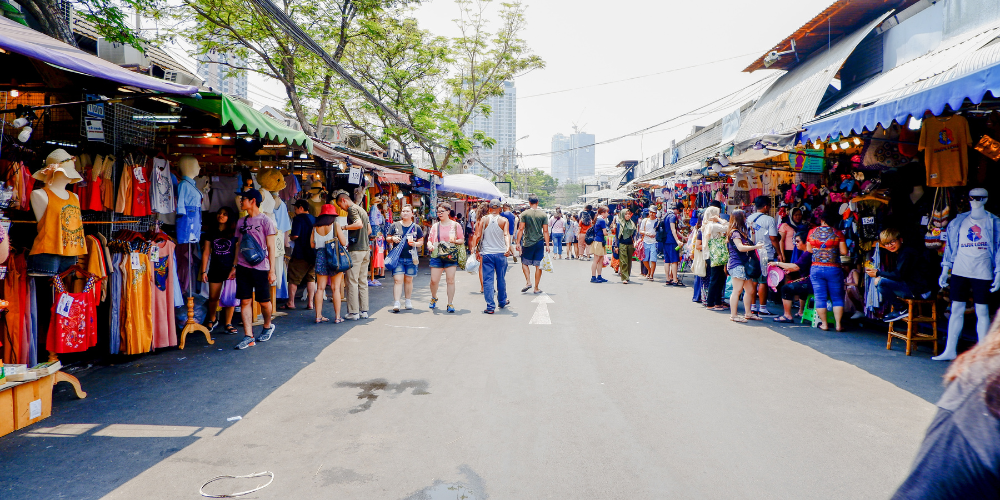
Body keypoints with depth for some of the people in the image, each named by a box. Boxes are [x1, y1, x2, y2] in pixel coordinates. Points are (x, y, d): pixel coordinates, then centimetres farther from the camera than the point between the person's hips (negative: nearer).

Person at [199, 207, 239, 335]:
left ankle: (228, 324, 9)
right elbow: (206, 253, 9)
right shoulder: (211, 233, 9)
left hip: (230, 269, -2)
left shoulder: (234, 233, 3)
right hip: (215, 270, 2)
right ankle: (212, 320, 29)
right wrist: (203, 271, 5)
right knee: (213, 297, 5)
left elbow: (238, 252, 2)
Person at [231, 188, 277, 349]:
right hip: (243, 268, 5)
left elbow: (271, 247, -5)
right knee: (245, 301, 0)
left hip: (260, 267, -5)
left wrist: (272, 270, -9)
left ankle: (268, 326, 30)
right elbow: (239, 246, 19)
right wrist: (235, 267, 14)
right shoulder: (241, 222, 13)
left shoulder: (265, 221, -4)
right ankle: (248, 336, 2)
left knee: (264, 301, 4)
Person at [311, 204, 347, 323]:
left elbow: (312, 245, 4)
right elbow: (343, 242, -8)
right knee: (336, 288, 1)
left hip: (320, 257, 3)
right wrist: (341, 230, 10)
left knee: (320, 288, 7)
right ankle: (337, 316, 3)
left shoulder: (315, 227, 4)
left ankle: (318, 316, 9)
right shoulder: (336, 225, -5)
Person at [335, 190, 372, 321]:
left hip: (355, 250, -9)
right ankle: (364, 311, 13)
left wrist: (343, 227, -15)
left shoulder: (352, 209, -8)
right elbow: (369, 230, 24)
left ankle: (353, 312, -4)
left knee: (352, 282, -5)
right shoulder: (362, 210, 19)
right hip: (365, 249, 9)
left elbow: (359, 224, -24)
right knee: (363, 281, 11)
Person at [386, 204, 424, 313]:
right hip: (397, 257, -1)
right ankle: (396, 303, -12)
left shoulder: (416, 227, 7)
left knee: (408, 280, 10)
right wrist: (392, 239, -10)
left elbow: (421, 241, 11)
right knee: (397, 280, -10)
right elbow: (387, 238, 12)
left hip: (411, 258, 1)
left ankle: (408, 301, 23)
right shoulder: (395, 225, 5)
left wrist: (415, 244, -10)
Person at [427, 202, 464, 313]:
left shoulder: (455, 225, 6)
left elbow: (462, 240, 8)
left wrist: (455, 241, -12)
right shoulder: (435, 226, 14)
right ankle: (434, 298, 28)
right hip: (436, 255, 2)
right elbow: (429, 240, 14)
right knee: (434, 280, -1)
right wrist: (430, 245, -8)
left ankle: (450, 304, 1)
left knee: (450, 279, -7)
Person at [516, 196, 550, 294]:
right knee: (538, 265, 6)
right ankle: (536, 288, 9)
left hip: (528, 243, -1)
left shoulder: (524, 214, -4)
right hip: (539, 242, 1)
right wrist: (547, 245, 1)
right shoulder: (543, 215, 0)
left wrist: (518, 243, -3)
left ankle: (528, 282, -2)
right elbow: (545, 231, -2)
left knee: (524, 263, 15)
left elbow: (521, 229, -7)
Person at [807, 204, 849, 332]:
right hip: (833, 269, -1)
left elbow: (808, 249, 7)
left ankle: (824, 324, 8)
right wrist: (833, 250, 11)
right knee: (837, 297, 9)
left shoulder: (812, 232, 1)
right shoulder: (838, 234, -5)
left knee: (820, 297, 6)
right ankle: (838, 324, 7)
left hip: (816, 268, 1)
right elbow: (844, 251, -7)